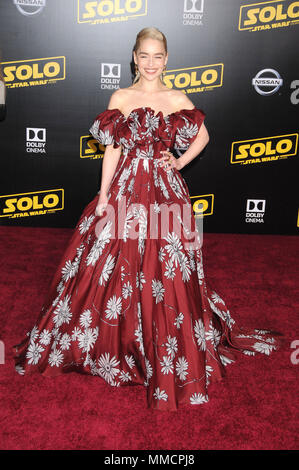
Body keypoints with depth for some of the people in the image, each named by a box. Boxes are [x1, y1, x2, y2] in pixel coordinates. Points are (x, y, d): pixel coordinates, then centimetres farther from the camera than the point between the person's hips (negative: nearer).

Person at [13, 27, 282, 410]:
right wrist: (103, 197, -1)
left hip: (165, 191, 0)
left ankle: (169, 360, 20)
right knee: (111, 268, 4)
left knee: (166, 274, 3)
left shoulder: (177, 100, 5)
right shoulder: (119, 98, 5)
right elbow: (112, 149, 4)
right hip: (125, 188, 1)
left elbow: (203, 136, 17)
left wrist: (179, 163, 4)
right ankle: (113, 342, 27)